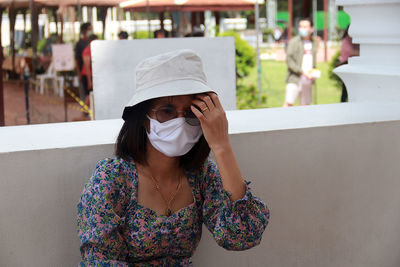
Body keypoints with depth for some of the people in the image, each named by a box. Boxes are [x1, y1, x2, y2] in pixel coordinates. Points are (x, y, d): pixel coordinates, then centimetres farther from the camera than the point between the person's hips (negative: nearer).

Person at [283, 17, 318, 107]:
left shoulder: (314, 42, 13)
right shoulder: (294, 42, -4)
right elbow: (289, 60, -9)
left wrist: (313, 71, 5)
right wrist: (302, 71, -17)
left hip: (308, 79, 5)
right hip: (295, 78, -5)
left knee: (305, 104, 7)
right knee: (289, 103, -14)